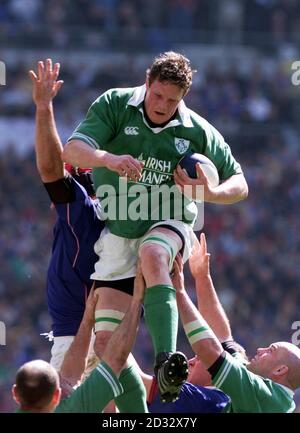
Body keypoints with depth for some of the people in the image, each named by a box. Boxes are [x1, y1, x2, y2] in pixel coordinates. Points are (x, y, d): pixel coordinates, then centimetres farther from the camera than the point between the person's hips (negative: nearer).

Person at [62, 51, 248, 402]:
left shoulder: (198, 132, -4)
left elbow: (239, 185, 5)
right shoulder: (114, 105, -5)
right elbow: (72, 151, -17)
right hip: (118, 233, 2)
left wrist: (211, 193, -18)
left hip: (169, 225, -2)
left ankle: (165, 363, -52)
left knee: (152, 255, -39)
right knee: (106, 341, -8)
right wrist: (108, 159, -39)